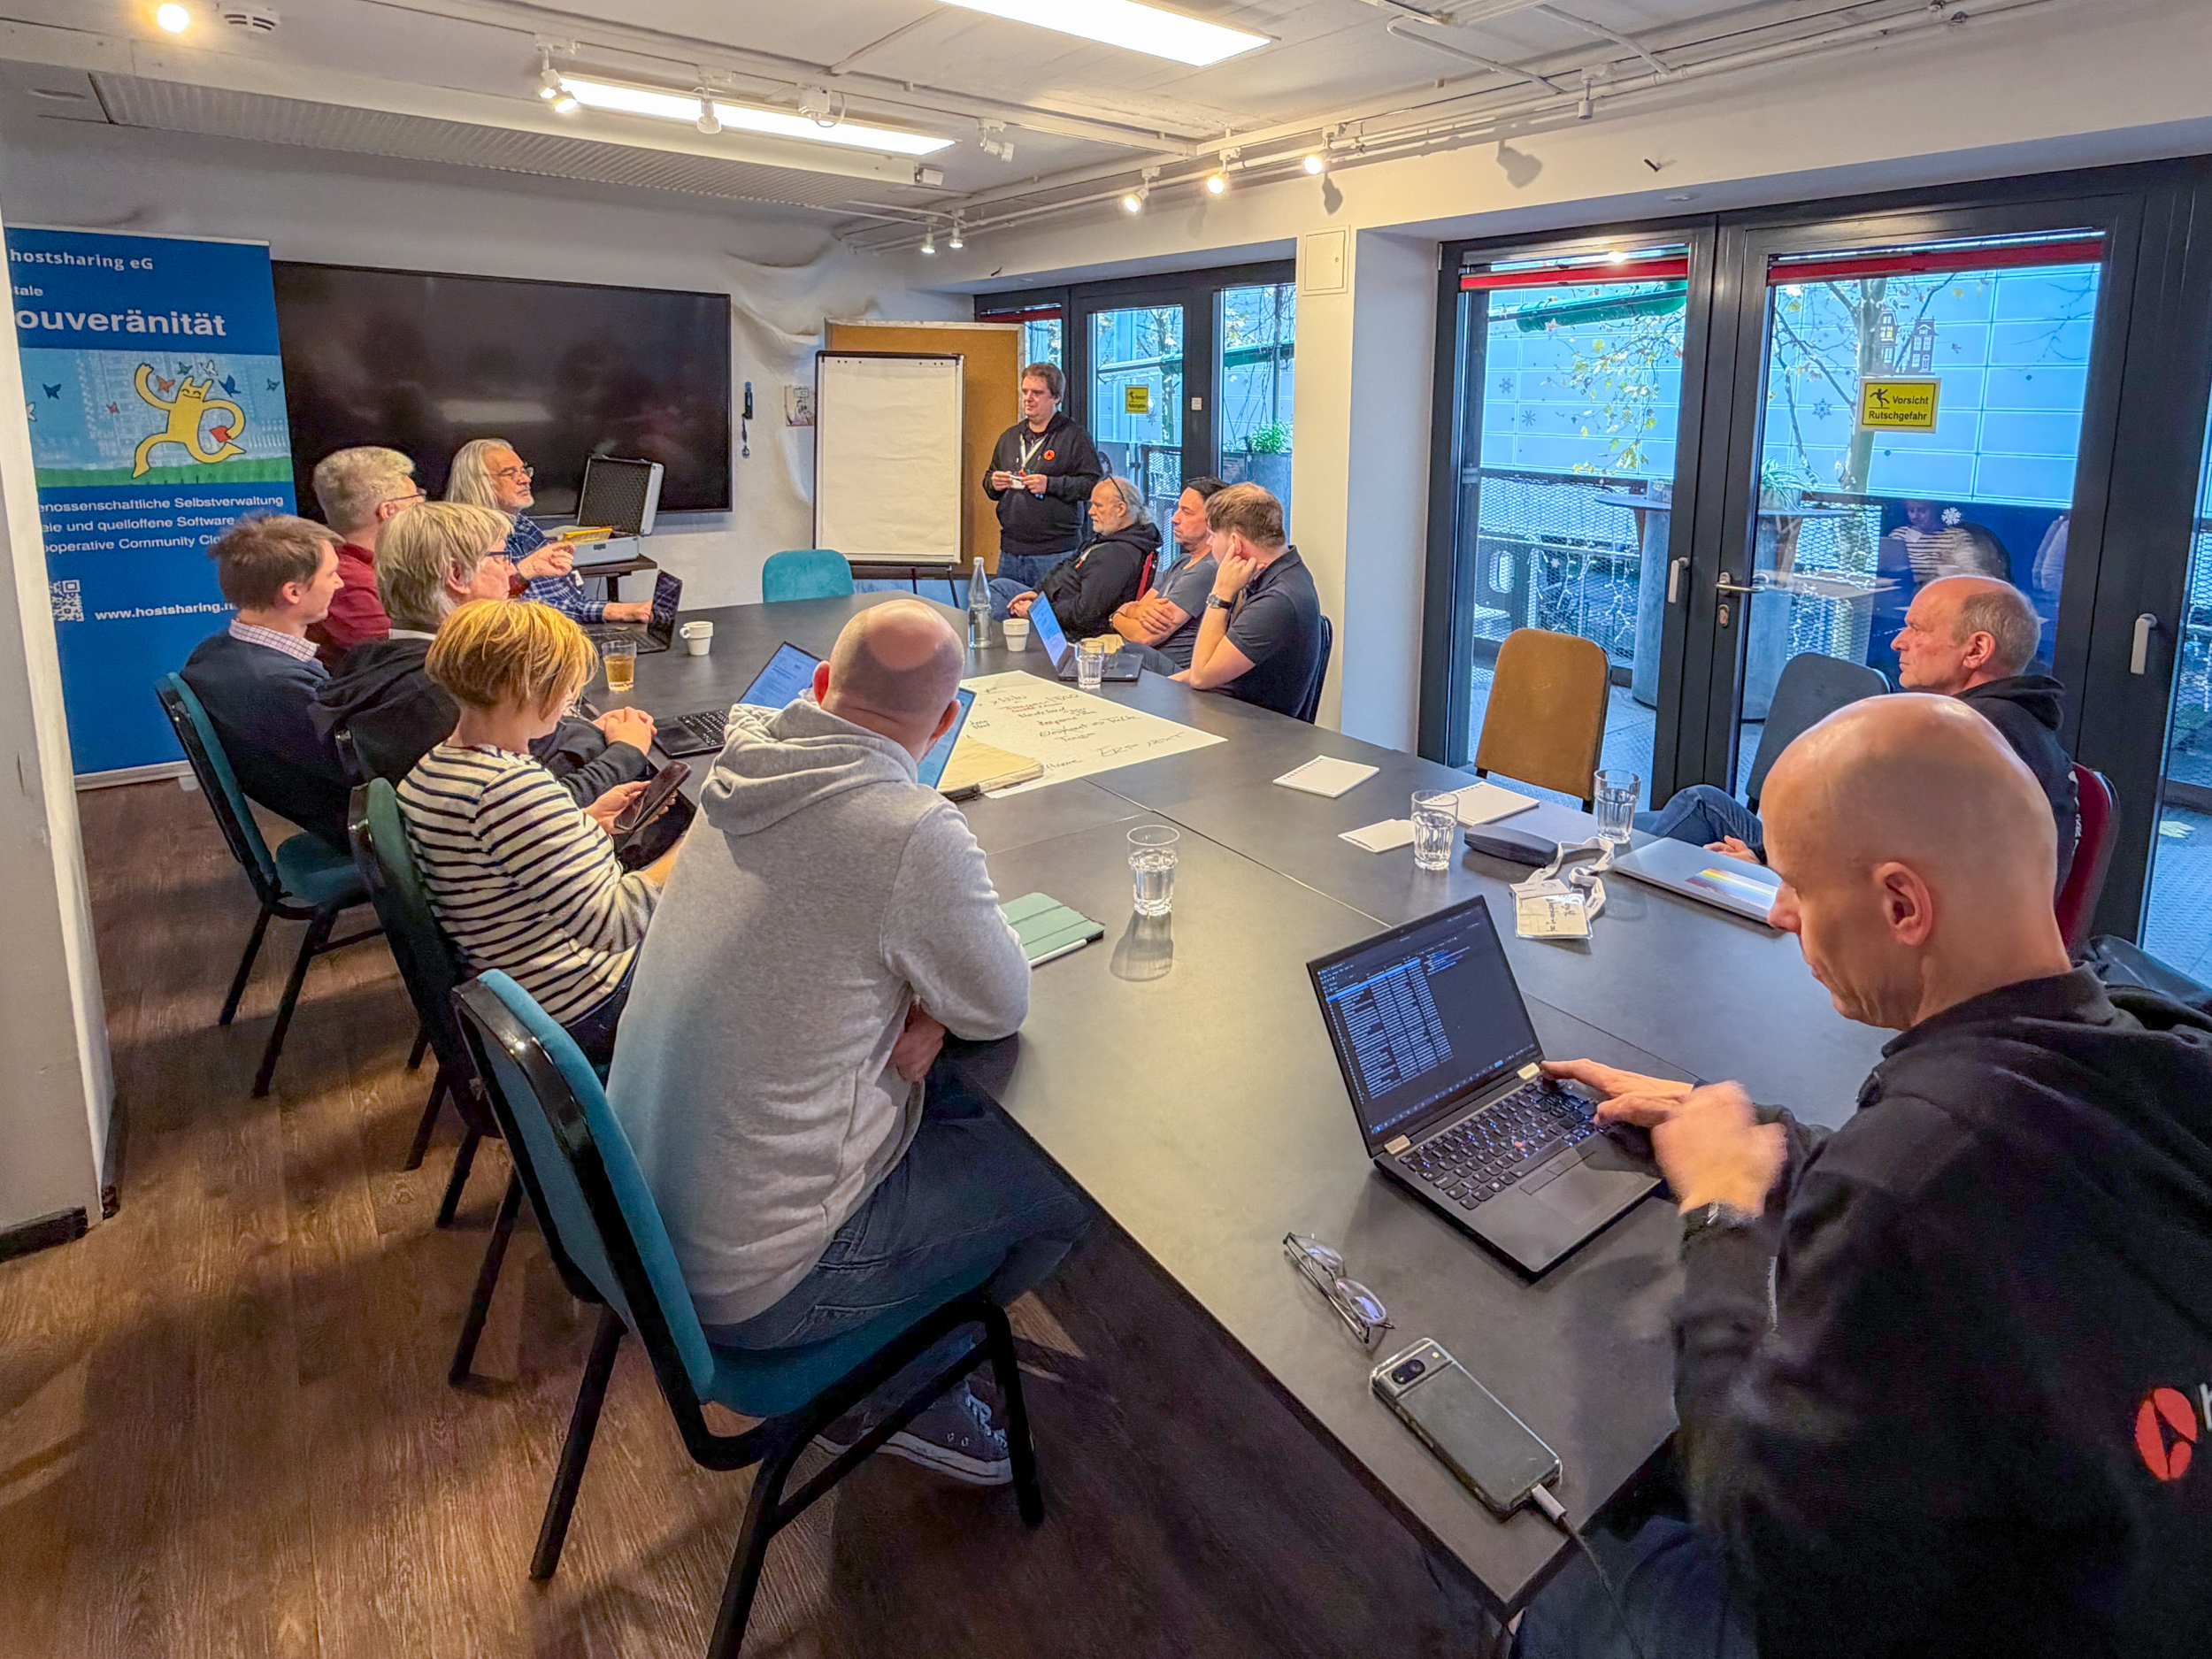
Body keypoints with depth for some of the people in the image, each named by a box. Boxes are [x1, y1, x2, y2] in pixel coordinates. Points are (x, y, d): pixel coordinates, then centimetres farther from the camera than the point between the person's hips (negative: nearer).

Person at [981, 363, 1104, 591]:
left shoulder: (1075, 436, -3)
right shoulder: (1010, 436, 18)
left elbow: (1095, 484, -11)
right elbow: (989, 479, 28)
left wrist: (1050, 484, -17)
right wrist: (993, 484, 4)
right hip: (1010, 552, 6)